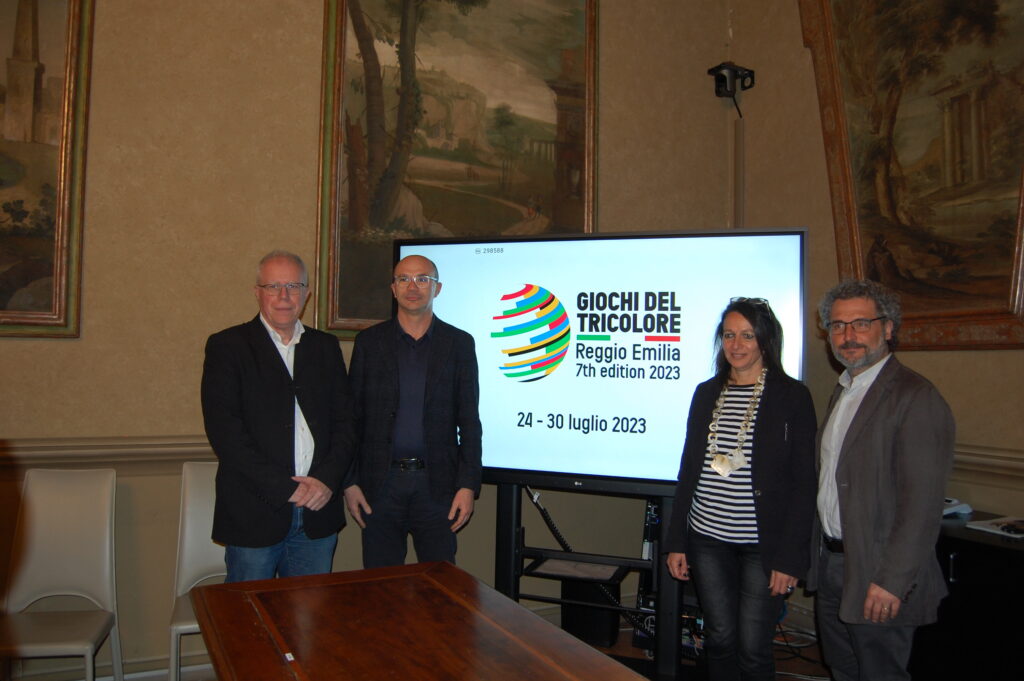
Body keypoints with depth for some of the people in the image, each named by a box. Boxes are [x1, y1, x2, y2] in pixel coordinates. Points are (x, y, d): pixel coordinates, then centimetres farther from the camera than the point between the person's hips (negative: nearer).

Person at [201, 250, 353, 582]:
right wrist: (284, 487, -14)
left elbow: (344, 420, 9)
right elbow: (223, 430, -10)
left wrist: (327, 479, -8)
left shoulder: (326, 346, 11)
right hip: (254, 514, -3)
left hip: (317, 516, 4)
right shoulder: (227, 346, -1)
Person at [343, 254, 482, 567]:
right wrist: (349, 482, 0)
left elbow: (469, 421, 1)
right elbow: (353, 417, 5)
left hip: (437, 484, 0)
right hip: (380, 483, 1)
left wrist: (468, 485, -5)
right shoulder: (369, 342, 5)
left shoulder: (459, 343, 3)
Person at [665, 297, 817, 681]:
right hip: (708, 539, 4)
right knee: (719, 640, 12)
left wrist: (789, 557, -11)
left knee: (753, 649, 3)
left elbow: (803, 484, -7)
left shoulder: (792, 396, -5)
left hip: (762, 544, -4)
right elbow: (688, 470, 10)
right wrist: (676, 541, 8)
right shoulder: (706, 393, 8)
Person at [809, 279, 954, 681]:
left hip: (877, 576, -8)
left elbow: (923, 502, -21)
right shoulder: (844, 391, 12)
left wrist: (892, 580, -22)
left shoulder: (916, 398, -17)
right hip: (831, 562, 8)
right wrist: (819, 554, 13)